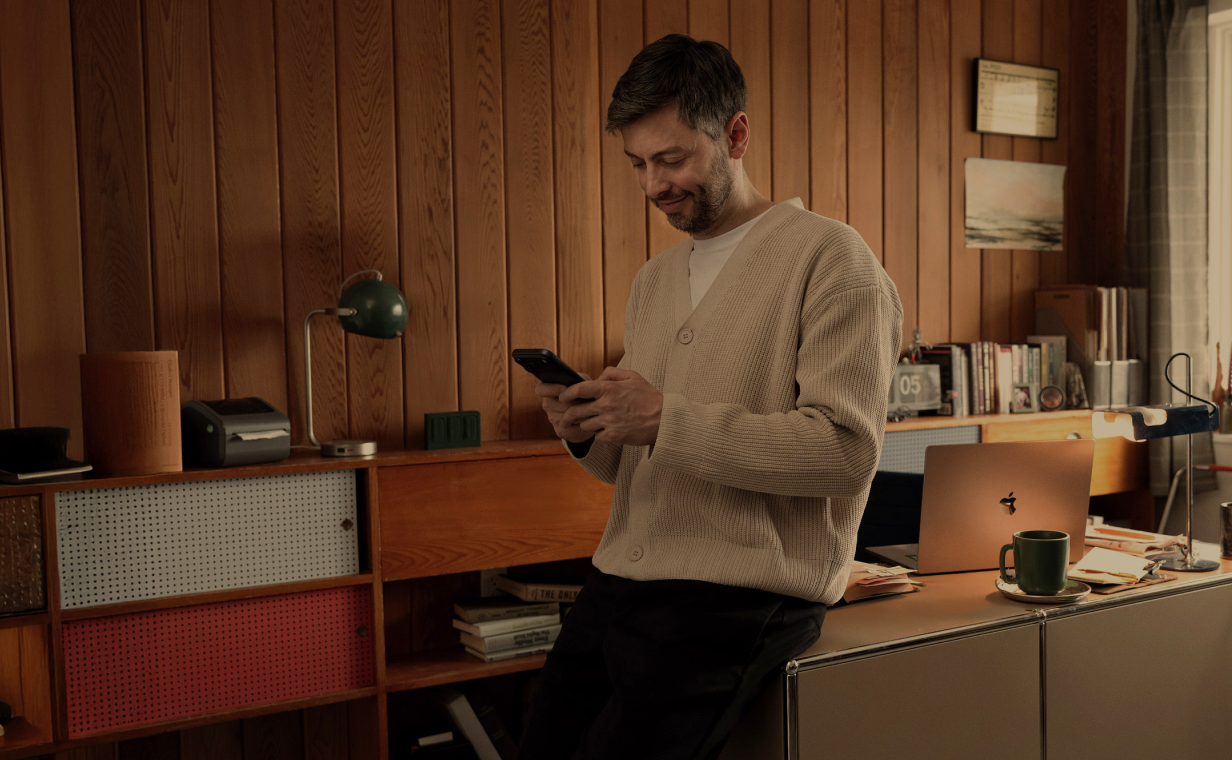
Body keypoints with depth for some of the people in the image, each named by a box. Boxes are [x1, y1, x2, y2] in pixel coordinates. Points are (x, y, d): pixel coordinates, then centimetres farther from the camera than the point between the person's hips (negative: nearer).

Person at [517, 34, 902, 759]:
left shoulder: (828, 257, -4)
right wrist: (588, 433, -2)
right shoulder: (654, 279, 19)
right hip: (618, 583, 7)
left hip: (742, 595, -6)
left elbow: (847, 448, -15)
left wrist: (668, 420, -19)